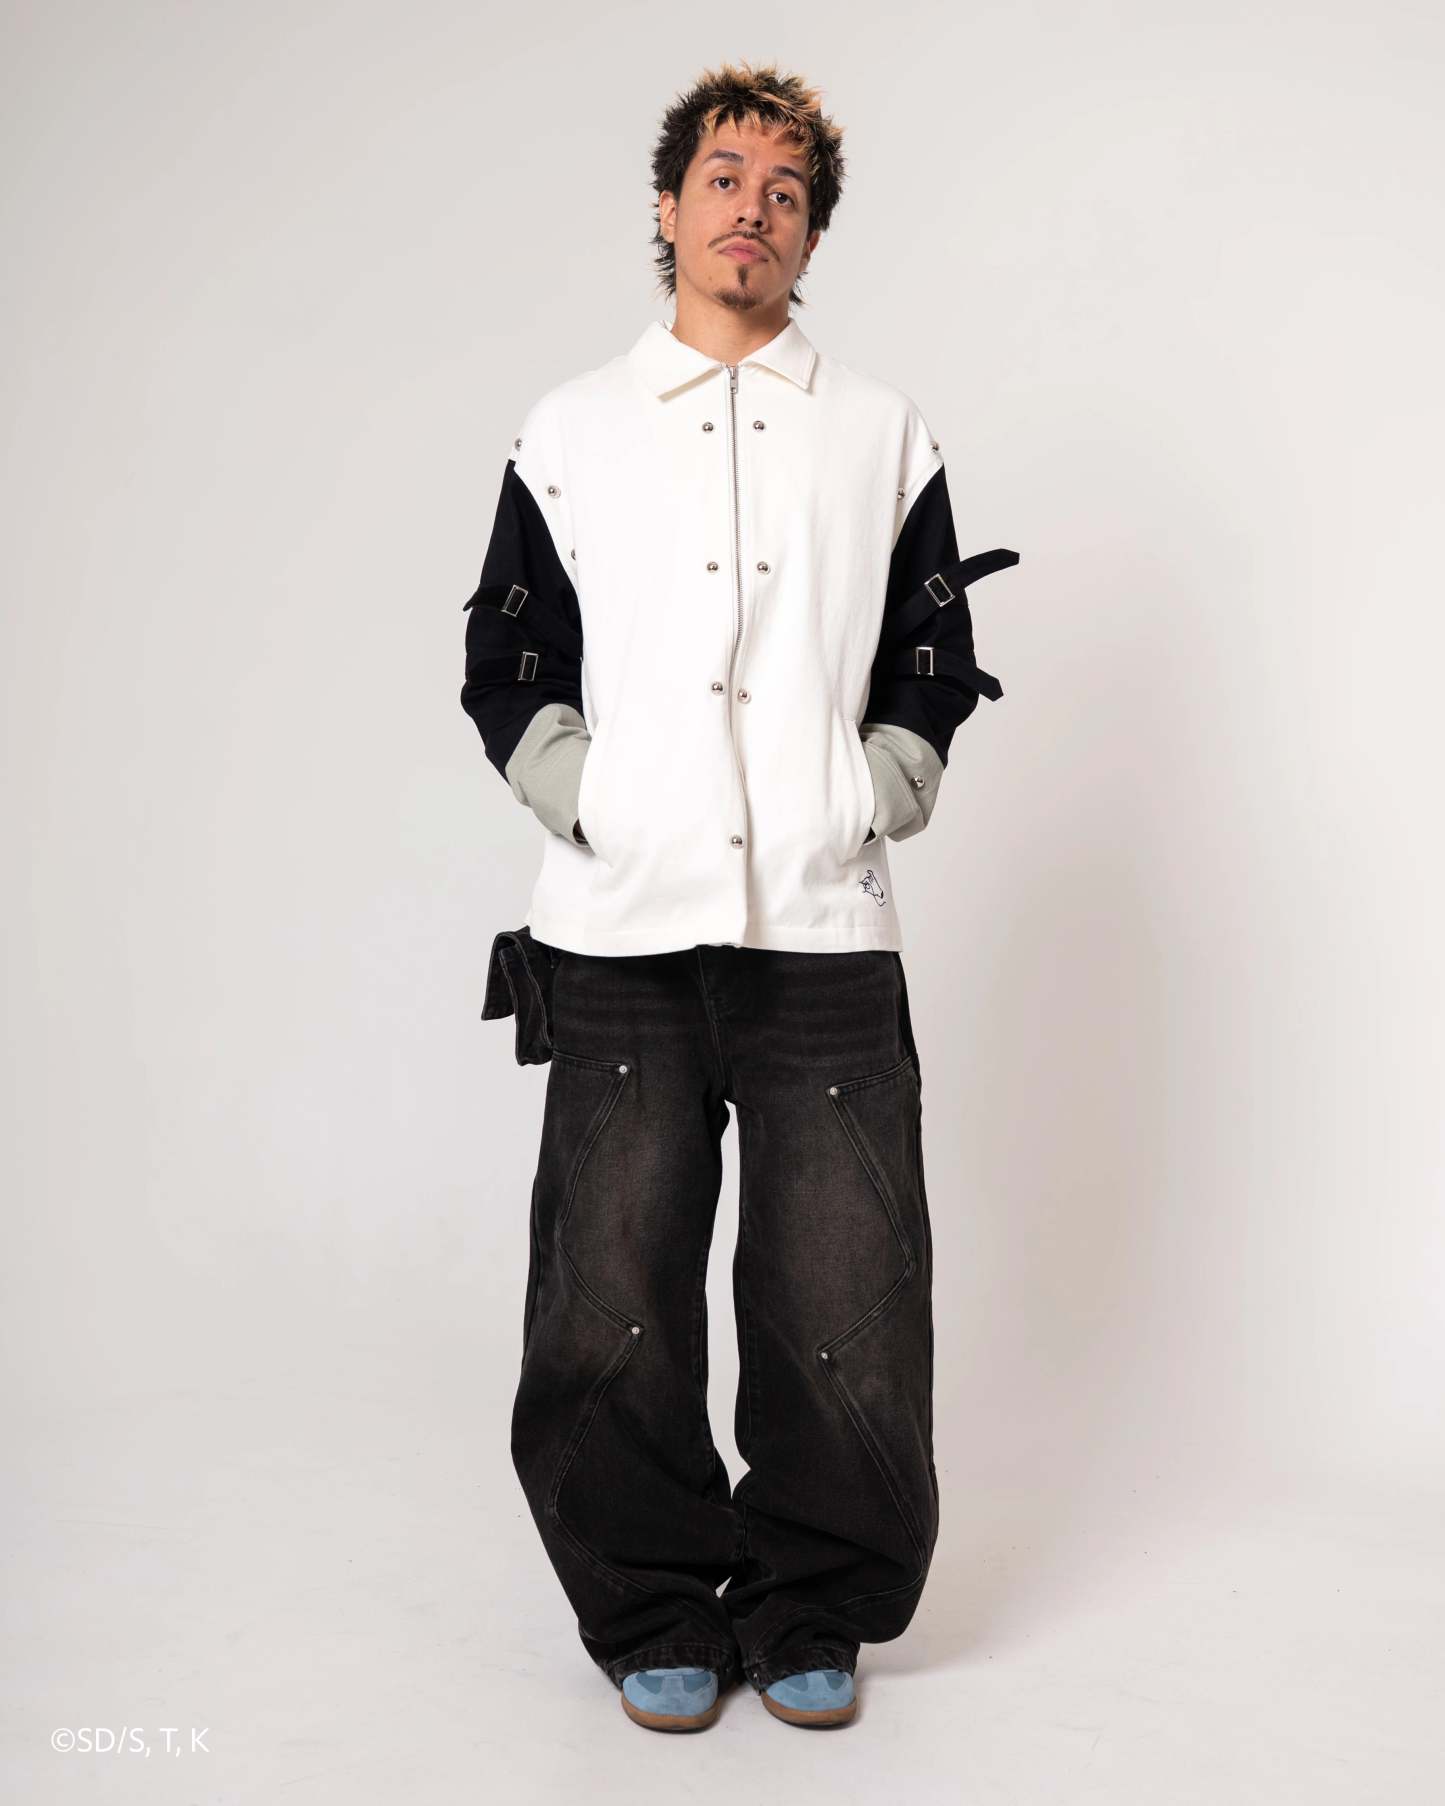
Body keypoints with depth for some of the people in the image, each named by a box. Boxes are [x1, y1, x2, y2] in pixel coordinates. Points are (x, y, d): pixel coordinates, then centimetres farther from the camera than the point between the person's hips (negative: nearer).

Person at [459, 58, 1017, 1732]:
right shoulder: (569, 431, 14)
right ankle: (654, 1613, 22)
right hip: (619, 928, 0)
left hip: (825, 928, 0)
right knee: (609, 1312, 2)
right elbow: (507, 667, 13)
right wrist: (590, 805, -1)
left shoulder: (883, 435, 14)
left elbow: (933, 672, 14)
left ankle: (810, 1612, 22)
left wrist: (868, 809, 1)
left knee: (843, 1315, 0)